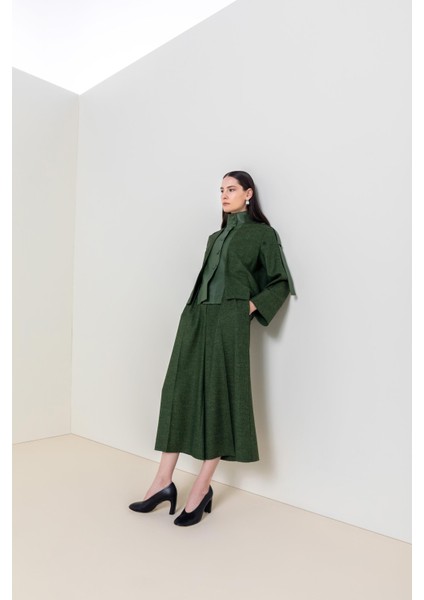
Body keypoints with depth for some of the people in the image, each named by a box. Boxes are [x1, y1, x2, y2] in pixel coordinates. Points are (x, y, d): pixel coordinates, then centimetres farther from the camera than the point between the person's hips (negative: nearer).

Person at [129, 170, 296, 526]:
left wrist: (251, 306, -7)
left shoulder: (263, 234, 6)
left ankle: (202, 489, 6)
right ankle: (164, 481, 8)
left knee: (219, 397, -4)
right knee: (180, 391, 1)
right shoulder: (216, 237, 23)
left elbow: (281, 282, 4)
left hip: (228, 322, -6)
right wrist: (193, 313, 11)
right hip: (197, 318, 7)